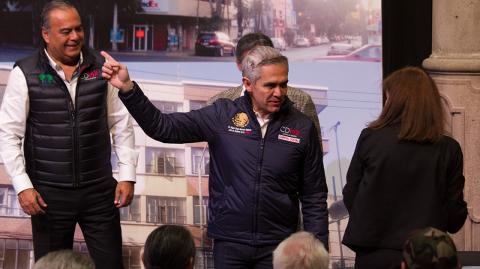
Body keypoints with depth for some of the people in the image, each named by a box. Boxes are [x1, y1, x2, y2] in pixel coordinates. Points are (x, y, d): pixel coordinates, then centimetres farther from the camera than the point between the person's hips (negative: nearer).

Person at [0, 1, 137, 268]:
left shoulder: (100, 67, 1)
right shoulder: (25, 74, -7)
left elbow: (122, 124, 6)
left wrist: (127, 175, 1)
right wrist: (22, 186, -10)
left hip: (100, 190, 2)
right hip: (49, 193, -2)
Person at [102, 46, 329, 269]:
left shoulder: (302, 128, -2)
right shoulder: (222, 116, -1)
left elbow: (314, 198, 2)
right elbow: (163, 128, -3)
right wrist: (127, 89, -14)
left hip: (278, 246, 0)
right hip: (229, 244, 1)